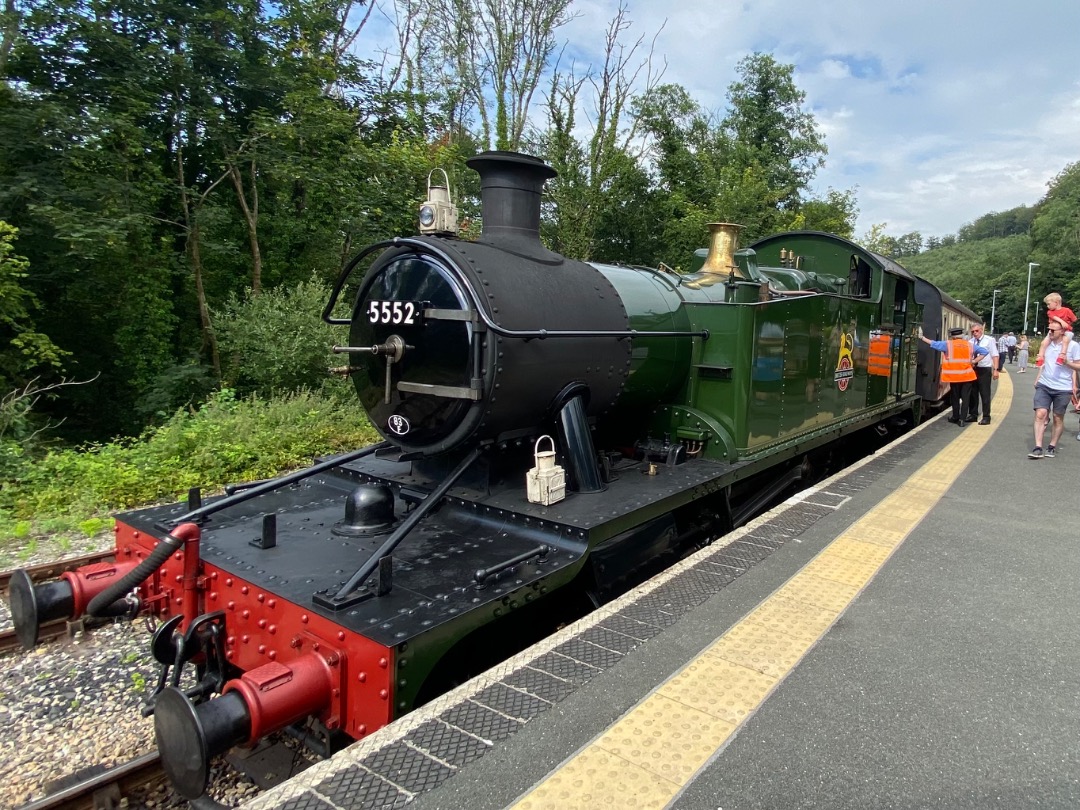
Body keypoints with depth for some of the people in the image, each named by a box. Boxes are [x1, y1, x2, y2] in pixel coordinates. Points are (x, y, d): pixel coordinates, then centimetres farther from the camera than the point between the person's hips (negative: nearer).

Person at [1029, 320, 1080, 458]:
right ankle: (1038, 447, -11)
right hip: (1044, 385, 3)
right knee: (1040, 414, -10)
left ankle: (1052, 447, 19)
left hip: (1063, 389, -3)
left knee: (1058, 418, 7)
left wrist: (1067, 362, -21)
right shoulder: (1047, 343, 6)